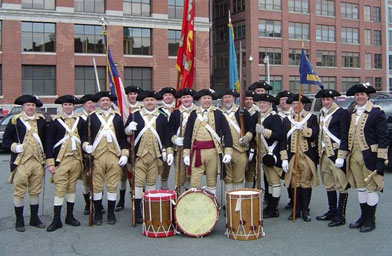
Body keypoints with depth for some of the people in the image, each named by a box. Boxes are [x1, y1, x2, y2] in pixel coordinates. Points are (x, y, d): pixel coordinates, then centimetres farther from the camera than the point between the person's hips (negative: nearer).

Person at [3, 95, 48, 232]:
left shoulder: (41, 120, 10)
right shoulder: (15, 120, 0)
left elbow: (45, 139, 16)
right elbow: (6, 139, 3)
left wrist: (46, 155, 10)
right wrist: (14, 147, -15)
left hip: (38, 161, 4)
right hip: (21, 161, -3)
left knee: (35, 191, 10)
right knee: (19, 192, 0)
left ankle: (34, 218, 22)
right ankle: (19, 220, 11)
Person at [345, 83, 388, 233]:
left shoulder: (377, 112, -6)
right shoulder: (351, 114, 13)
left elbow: (383, 138, -10)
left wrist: (381, 160, -15)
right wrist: (347, 155, 11)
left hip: (369, 157, -6)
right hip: (354, 157, 6)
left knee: (371, 187, 3)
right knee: (360, 187, 14)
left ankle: (371, 220, 13)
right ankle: (363, 217, 25)